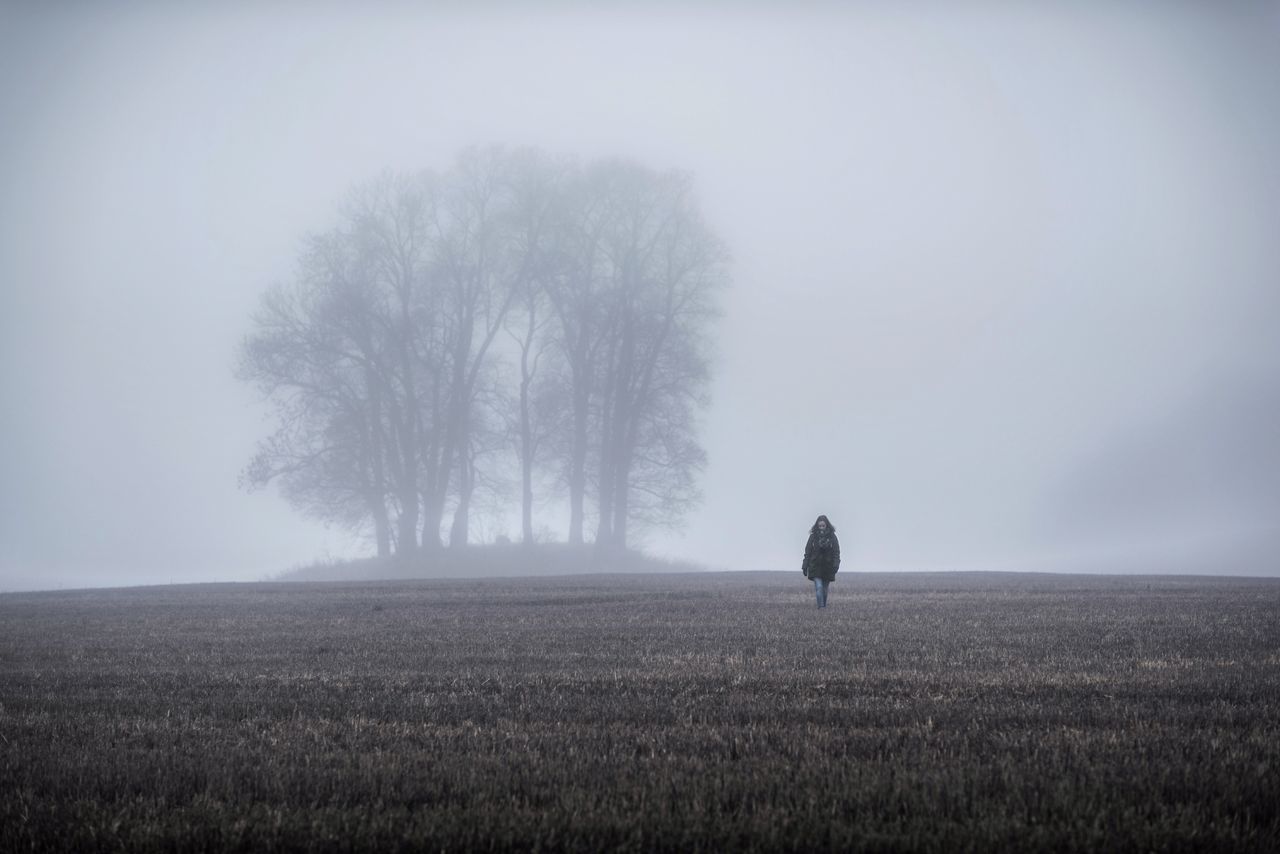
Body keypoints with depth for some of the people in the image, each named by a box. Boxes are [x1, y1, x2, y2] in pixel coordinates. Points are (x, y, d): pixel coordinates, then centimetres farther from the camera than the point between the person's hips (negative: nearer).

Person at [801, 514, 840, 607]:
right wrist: (805, 567, 1)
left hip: (828, 567, 1)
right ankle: (821, 607, -20)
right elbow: (807, 552, 5)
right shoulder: (813, 537, 3)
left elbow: (836, 552, 1)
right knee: (819, 587, -15)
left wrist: (836, 565, -12)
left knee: (825, 589, 9)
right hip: (816, 567, -1)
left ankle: (824, 606, 20)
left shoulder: (832, 537, 3)